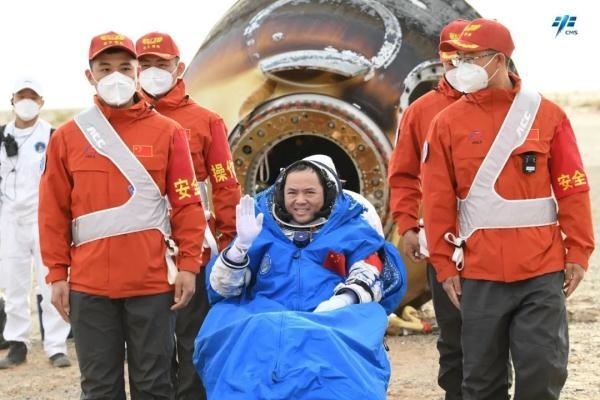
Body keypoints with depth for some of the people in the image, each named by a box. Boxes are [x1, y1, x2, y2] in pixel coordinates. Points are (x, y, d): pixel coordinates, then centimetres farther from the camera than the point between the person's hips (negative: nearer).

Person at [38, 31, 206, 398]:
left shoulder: (168, 132, 3)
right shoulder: (68, 136, 5)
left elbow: (187, 204, 1)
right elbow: (54, 212, 6)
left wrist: (188, 264, -5)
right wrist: (57, 273, 2)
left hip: (153, 280, -1)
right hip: (89, 283, 1)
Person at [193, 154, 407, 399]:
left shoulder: (351, 228, 19)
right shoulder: (263, 227, 20)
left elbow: (371, 276, 4)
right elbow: (223, 288, 13)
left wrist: (341, 301, -16)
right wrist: (242, 243, -3)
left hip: (334, 322, -1)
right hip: (264, 321, 1)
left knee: (328, 345, -38)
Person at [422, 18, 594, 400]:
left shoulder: (546, 114, 1)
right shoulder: (448, 122, 2)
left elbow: (572, 189, 3)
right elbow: (438, 200, 3)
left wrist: (578, 251, -1)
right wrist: (444, 264, 0)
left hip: (542, 270, -1)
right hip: (480, 272, 1)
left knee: (544, 369, 1)